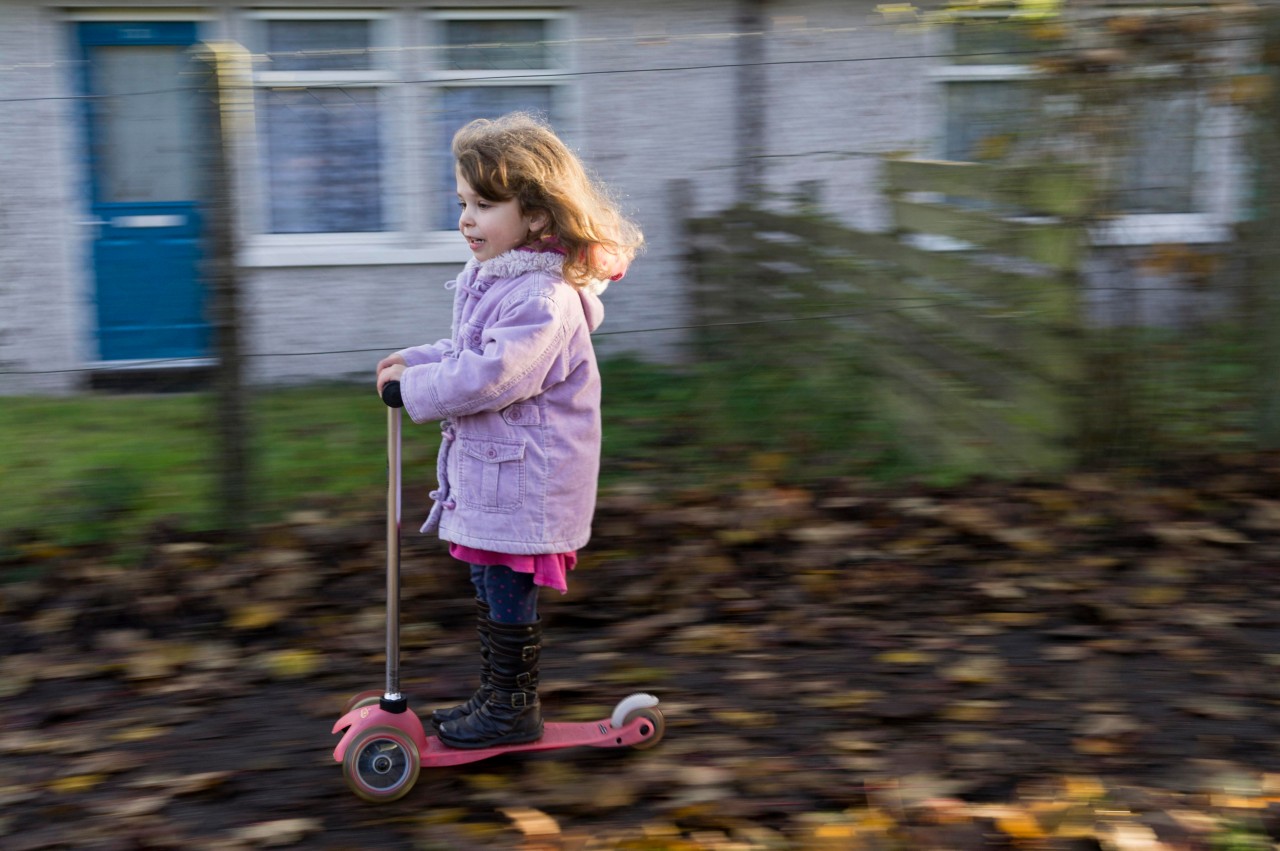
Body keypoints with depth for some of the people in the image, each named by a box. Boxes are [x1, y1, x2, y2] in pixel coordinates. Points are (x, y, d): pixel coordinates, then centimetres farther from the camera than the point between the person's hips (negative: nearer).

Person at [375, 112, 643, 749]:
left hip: (523, 477, -10)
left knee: (507, 592, 2)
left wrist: (415, 386, -18)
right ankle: (496, 694, 31)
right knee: (489, 585, 18)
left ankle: (513, 709, 17)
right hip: (487, 468, 10)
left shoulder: (543, 297, -22)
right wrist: (417, 360, 8)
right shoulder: (494, 279, 10)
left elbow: (491, 375, -29)